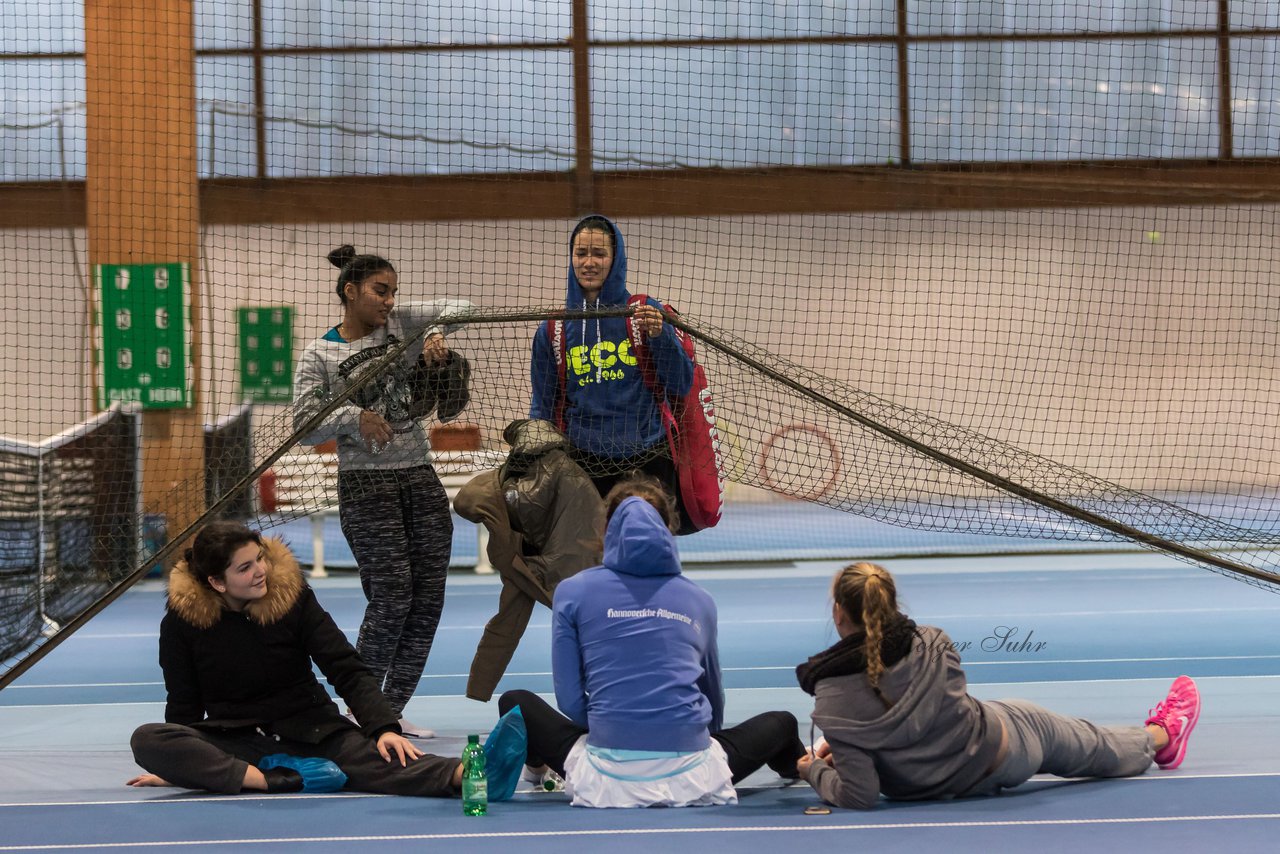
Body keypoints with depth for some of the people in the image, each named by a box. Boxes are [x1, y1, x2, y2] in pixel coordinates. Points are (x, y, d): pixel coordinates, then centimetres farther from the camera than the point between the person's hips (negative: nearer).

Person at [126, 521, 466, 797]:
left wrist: (384, 727, -20)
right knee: (147, 739, -29)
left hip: (310, 733, 0)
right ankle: (283, 779, -36)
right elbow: (184, 706, 5)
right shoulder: (181, 620, -6)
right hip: (233, 743, 1)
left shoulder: (292, 596, -5)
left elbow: (348, 671, -6)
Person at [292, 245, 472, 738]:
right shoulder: (319, 356, -2)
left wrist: (436, 332, -10)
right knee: (391, 598, -13)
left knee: (427, 600, 3)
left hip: (421, 479, 5)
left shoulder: (400, 323, 8)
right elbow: (305, 425, -7)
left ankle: (393, 710, 13)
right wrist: (352, 416, -23)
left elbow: (456, 307, 9)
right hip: (366, 488, -5)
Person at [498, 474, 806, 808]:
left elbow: (570, 701, 2)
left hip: (606, 780, -1)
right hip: (692, 780, 1)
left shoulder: (573, 592, 4)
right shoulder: (699, 600, 10)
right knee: (782, 723, 27)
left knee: (514, 703, 25)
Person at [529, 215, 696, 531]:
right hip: (585, 466, 1)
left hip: (649, 460, -1)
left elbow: (681, 386, 0)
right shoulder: (553, 328, 7)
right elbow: (542, 406, 13)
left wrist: (659, 336, -15)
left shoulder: (645, 313, 3)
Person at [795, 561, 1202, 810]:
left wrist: (816, 770, -7)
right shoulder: (931, 644, -20)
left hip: (944, 784, -2)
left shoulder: (833, 705, -30)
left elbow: (859, 794, -26)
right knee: (1098, 748, 34)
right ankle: (1163, 736, 65)